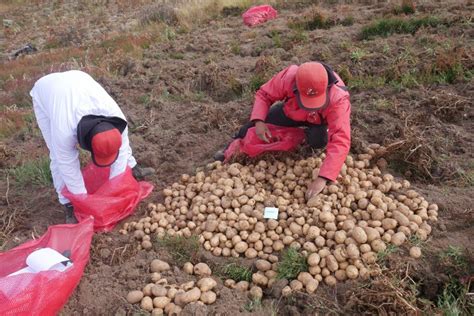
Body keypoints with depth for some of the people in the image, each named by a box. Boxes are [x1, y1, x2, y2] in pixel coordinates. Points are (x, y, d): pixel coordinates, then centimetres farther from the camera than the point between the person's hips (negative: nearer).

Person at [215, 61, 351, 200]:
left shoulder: (339, 99, -45)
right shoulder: (289, 76, -39)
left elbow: (340, 141, -51)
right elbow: (264, 94, -21)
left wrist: (323, 178, -60)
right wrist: (258, 121, -38)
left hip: (319, 120, -1)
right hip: (291, 112, 2)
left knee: (318, 141, -32)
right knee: (251, 128, -4)